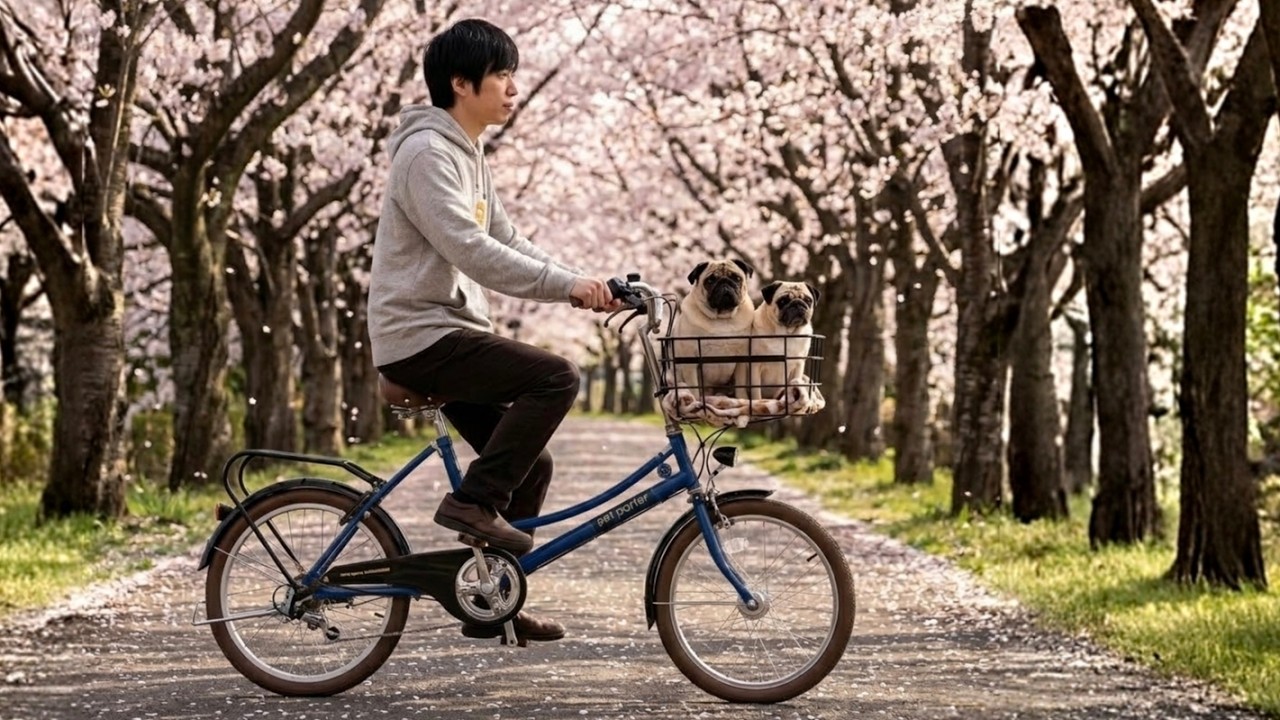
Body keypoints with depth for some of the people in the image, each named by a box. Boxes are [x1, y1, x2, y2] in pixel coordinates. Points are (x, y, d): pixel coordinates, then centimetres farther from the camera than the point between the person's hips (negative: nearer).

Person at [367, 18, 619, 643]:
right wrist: (565, 284, -27)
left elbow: (508, 243, 17)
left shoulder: (467, 155, 18)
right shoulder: (427, 152, -14)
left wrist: (580, 285, 3)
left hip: (449, 332, 10)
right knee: (555, 377, -24)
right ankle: (473, 500, -15)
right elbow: (471, 251, -24)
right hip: (420, 337, -10)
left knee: (529, 464, 9)